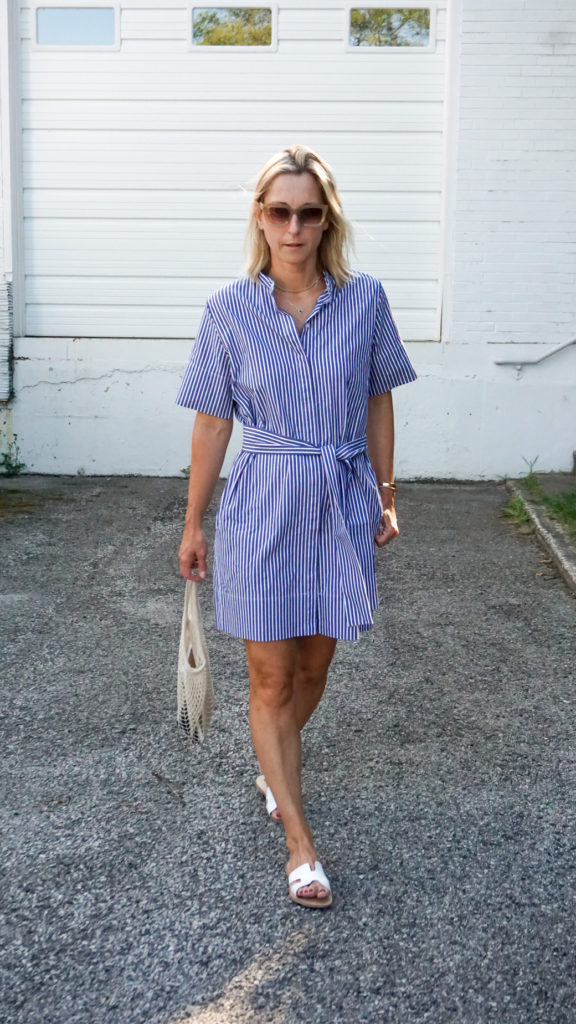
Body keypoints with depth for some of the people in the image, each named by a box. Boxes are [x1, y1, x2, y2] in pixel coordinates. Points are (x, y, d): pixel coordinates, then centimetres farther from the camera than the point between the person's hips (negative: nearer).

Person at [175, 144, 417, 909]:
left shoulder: (365, 299, -4)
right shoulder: (229, 311, -6)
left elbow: (378, 403, 6)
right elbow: (213, 421, 0)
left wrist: (386, 498, 7)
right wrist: (193, 524, 4)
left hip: (342, 505, 2)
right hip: (262, 507, -1)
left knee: (313, 666, 15)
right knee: (271, 679, 3)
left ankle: (274, 769, 46)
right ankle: (301, 844, 16)